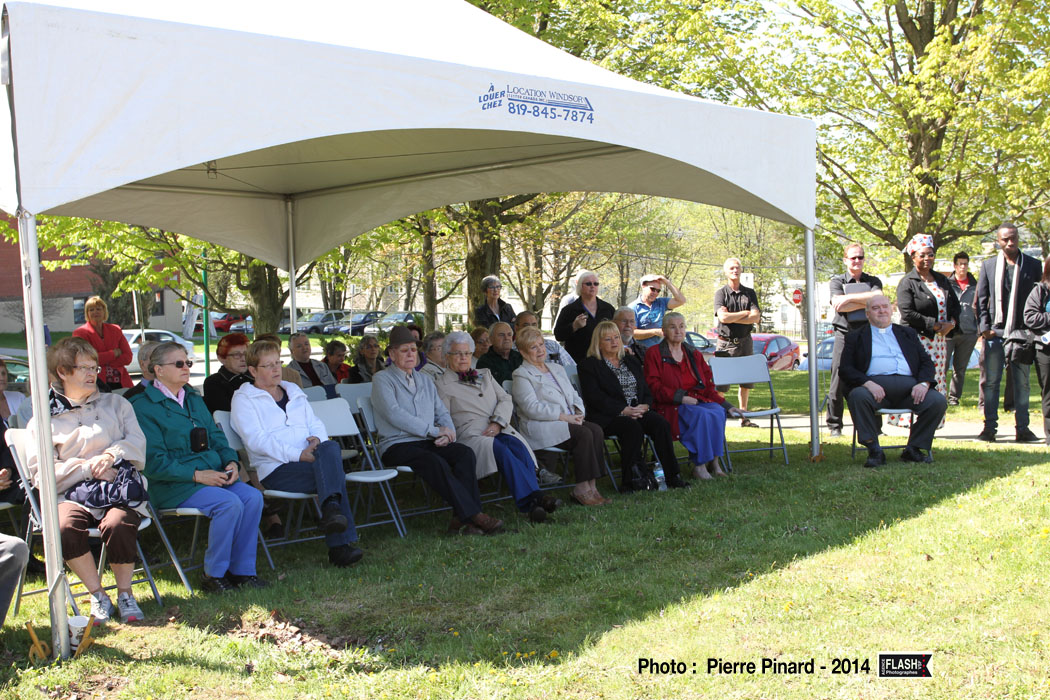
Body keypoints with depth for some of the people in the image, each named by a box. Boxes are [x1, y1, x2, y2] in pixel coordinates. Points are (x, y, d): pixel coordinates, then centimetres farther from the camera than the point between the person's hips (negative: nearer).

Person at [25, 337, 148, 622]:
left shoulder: (115, 403, 22)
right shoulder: (44, 418, 14)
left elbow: (137, 444, 9)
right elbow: (40, 472, 2)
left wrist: (112, 455, -11)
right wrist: (87, 468, -8)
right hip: (73, 495, 0)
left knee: (118, 523, -33)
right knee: (65, 527, -34)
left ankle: (125, 592, -11)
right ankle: (97, 595, -15)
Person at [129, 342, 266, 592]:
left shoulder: (194, 399, 20)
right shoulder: (144, 407, -4)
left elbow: (216, 438, 20)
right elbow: (154, 462, -12)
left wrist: (231, 462, -2)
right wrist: (196, 475, -19)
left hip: (213, 475, 7)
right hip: (172, 485, -7)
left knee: (253, 497, -20)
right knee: (229, 504, -29)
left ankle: (242, 570, -9)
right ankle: (213, 574, -12)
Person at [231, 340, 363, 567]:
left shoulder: (294, 391, 26)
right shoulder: (243, 399, 5)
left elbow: (315, 424, 22)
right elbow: (257, 440, -8)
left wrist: (318, 439, -5)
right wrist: (298, 454, -18)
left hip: (311, 461, 5)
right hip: (276, 470, -5)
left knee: (331, 447, -32)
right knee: (333, 473, -30)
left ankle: (331, 509, -41)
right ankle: (340, 544, -35)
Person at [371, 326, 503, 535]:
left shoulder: (425, 381, 25)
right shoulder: (382, 380, 4)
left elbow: (442, 412, 20)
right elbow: (394, 414, -11)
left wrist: (448, 432, -5)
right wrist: (434, 431, -14)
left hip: (429, 442, 6)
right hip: (397, 445, -6)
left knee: (465, 453, -25)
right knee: (436, 463, -35)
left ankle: (461, 519, -33)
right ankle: (473, 515, -35)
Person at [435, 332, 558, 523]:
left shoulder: (485, 375, 28)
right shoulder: (442, 384, 12)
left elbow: (506, 399, 16)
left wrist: (498, 422, -3)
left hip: (500, 430, 4)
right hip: (471, 436, -4)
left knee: (517, 445, -31)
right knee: (502, 450, -35)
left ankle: (532, 502, -45)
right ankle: (533, 498, -46)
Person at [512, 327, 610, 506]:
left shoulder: (557, 369, 24)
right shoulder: (521, 375, 0)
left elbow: (574, 396, 24)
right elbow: (532, 408, -13)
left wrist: (578, 413, 1)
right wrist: (564, 416, -17)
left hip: (569, 421, 7)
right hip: (539, 427, -7)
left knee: (596, 430, -23)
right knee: (584, 434, -29)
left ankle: (591, 487, -24)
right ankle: (582, 489, -23)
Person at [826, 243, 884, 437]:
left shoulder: (873, 281, 14)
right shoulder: (837, 281, 9)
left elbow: (878, 297, -8)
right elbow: (838, 304, -8)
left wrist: (850, 298, -11)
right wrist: (867, 301, -6)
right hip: (845, 335, -2)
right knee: (839, 383, -4)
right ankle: (834, 425, 5)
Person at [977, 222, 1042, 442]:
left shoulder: (1033, 265, 5)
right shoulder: (988, 265, 7)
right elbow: (981, 299, 8)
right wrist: (984, 327, -3)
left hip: (1022, 333, 0)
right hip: (995, 333, 0)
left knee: (1022, 383, 5)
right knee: (991, 381, 2)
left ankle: (1022, 428, 11)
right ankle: (990, 427, 8)